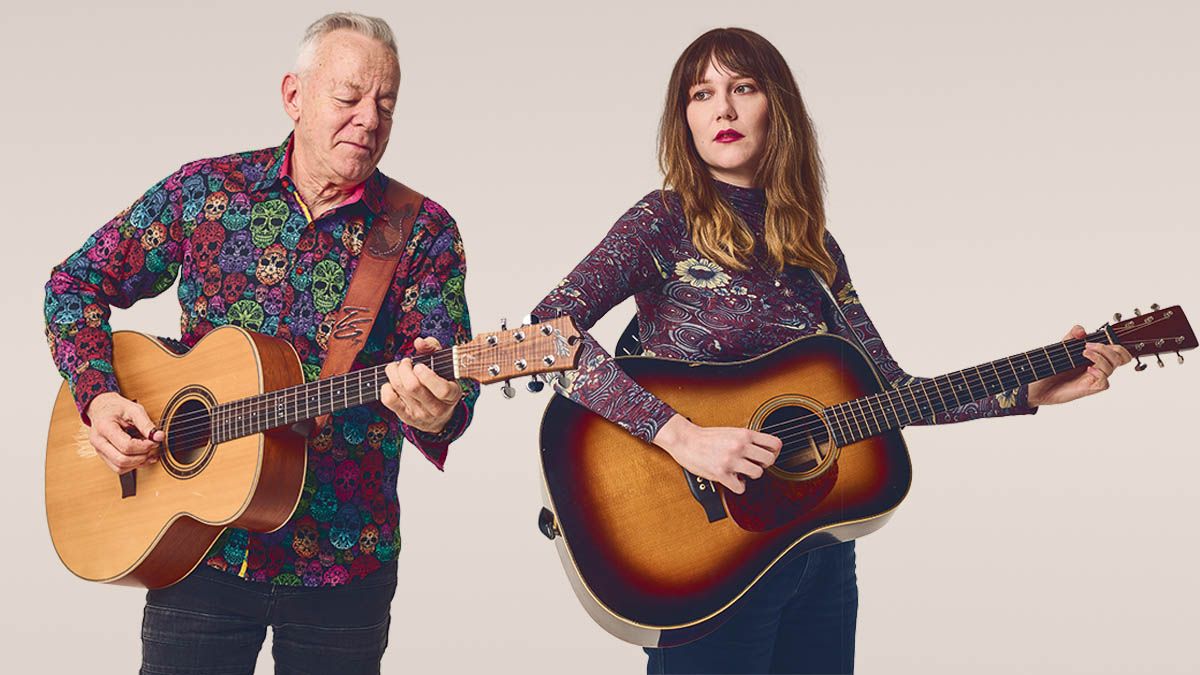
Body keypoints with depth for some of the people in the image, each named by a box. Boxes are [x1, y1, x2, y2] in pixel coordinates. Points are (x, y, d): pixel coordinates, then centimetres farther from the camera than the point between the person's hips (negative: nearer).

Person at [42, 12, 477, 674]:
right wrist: (98, 397, -8)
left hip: (343, 567, 0)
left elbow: (452, 385, -13)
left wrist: (436, 413, -37)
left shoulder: (423, 233, -5)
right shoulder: (202, 190, -1)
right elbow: (76, 284, 7)